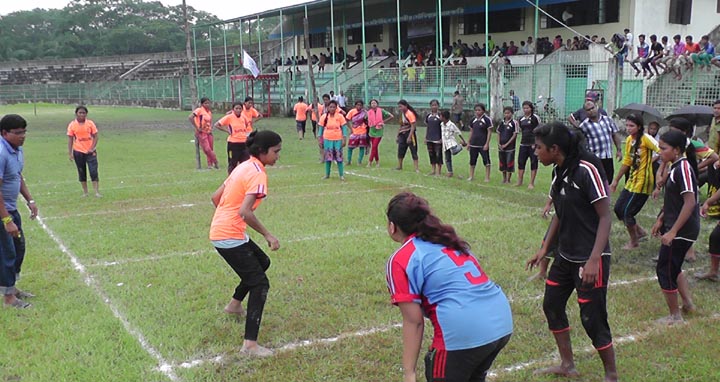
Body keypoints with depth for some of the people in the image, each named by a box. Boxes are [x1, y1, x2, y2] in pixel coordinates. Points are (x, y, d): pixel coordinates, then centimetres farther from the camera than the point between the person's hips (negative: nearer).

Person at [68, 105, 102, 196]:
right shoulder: (72, 125, 0)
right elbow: (70, 139, 1)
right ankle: (85, 192, 18)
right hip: (78, 152, 1)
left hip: (90, 151, -1)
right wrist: (70, 153, -4)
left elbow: (95, 136, 1)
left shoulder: (90, 123, 0)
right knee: (81, 172, 8)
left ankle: (97, 191, -5)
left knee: (93, 171, -8)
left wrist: (92, 148, -11)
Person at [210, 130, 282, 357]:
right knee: (260, 284, -7)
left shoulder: (243, 167, 11)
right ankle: (250, 344, -11)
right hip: (229, 237, -10)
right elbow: (245, 211, -27)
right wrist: (268, 236, -21)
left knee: (262, 262, 29)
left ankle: (235, 304, 45)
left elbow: (216, 197, 16)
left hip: (219, 230, 10)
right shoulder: (257, 174, -17)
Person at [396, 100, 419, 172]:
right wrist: (398, 136, 16)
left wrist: (409, 137, -21)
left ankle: (416, 168, -1)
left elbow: (413, 126, -17)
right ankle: (399, 166, 25)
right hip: (402, 134, 8)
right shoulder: (402, 114, 11)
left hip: (409, 134, -8)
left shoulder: (410, 114, -14)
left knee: (413, 151, -3)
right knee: (400, 150, 11)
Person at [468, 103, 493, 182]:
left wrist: (487, 144, -14)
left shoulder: (487, 119, -8)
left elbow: (489, 132, -9)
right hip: (473, 144, 6)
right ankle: (471, 176, 21)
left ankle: (487, 177, 6)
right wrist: (469, 142, 14)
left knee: (486, 161, 0)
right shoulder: (473, 120, 9)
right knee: (472, 161, 11)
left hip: (483, 145, -5)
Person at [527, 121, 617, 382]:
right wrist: (544, 249, 13)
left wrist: (594, 260, -25)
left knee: (592, 319, -2)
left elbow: (605, 217, -19)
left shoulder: (587, 170, -20)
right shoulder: (559, 171, 4)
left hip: (590, 260, -9)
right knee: (552, 305, 16)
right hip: (565, 255, 9)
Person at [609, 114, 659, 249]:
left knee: (627, 212, -2)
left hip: (642, 182, -8)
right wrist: (616, 180, 18)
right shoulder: (629, 140, 7)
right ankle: (640, 231, 30)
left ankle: (633, 241, 20)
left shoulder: (646, 139, -17)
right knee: (618, 208, 11)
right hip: (631, 181, 8)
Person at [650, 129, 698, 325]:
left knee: (665, 270, 1)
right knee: (673, 268, 22)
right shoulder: (676, 167, 9)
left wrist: (672, 231, -27)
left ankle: (675, 316, 14)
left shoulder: (683, 168, -20)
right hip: (674, 227, 10)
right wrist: (661, 220, 20)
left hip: (682, 231, -10)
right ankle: (689, 303, 34)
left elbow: (690, 202, -26)